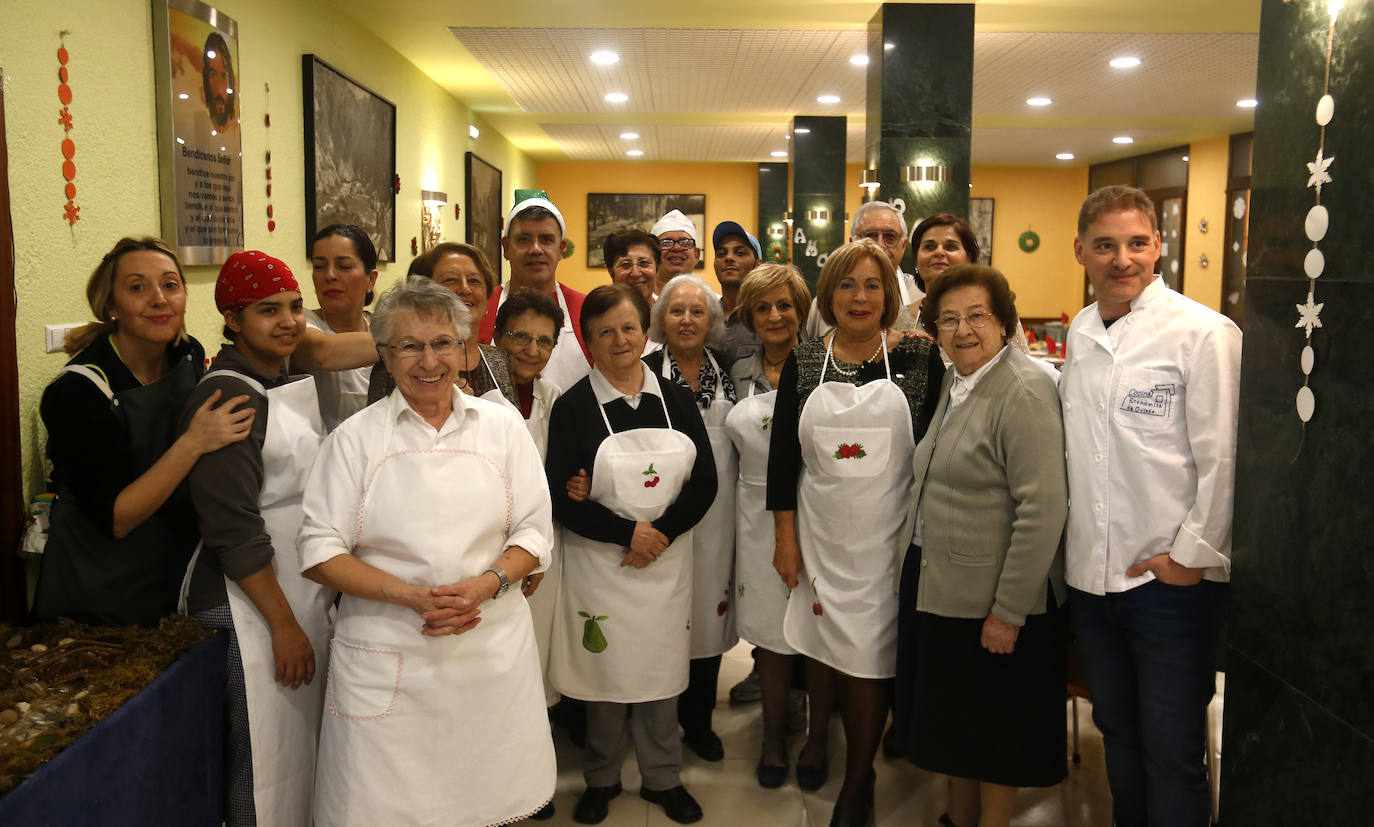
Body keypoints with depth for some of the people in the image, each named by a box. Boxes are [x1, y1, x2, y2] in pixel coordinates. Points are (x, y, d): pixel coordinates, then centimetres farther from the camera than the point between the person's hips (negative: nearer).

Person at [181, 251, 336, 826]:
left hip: (304, 592, 8)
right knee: (265, 760, 1)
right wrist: (284, 623, -16)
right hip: (247, 602, -8)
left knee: (304, 746, 16)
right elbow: (233, 528, -19)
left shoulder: (290, 383, 11)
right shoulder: (226, 396, -16)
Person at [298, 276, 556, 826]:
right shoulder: (355, 438, 1)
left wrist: (486, 584, -13)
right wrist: (414, 596, -15)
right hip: (387, 660, -1)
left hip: (492, 650, 2)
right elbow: (320, 552, -3)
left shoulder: (502, 426, 5)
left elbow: (535, 533, 6)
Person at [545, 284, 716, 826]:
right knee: (605, 673, 8)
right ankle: (602, 780, 30)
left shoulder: (675, 400, 4)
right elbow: (561, 498, -9)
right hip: (599, 563, -2)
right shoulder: (573, 407, -5)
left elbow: (705, 482, 2)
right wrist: (627, 531, -15)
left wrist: (662, 532, -11)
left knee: (661, 672, 12)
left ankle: (663, 778, 31)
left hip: (667, 561, 3)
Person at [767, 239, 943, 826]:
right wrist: (785, 538, 2)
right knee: (819, 642, 16)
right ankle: (817, 733, 45)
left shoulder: (919, 360, -4)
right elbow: (782, 454, 3)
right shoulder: (803, 363, 1)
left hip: (887, 535, -2)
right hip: (818, 531, 2)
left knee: (868, 660, 3)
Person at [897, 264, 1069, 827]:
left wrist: (1008, 611, -22)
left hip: (995, 601, -8)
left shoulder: (1024, 392, -19)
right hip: (939, 589, 8)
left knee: (995, 731, 10)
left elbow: (1043, 510, -23)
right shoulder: (953, 384, 8)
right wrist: (923, 564, 14)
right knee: (953, 719, 21)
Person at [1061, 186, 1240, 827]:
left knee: (1172, 754, 5)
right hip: (1090, 575, 6)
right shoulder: (1080, 333, 8)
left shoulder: (1205, 334, -11)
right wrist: (1071, 544, 12)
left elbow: (1223, 460, -13)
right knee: (1117, 733, 21)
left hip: (1172, 581, -6)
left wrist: (1191, 554, -13)